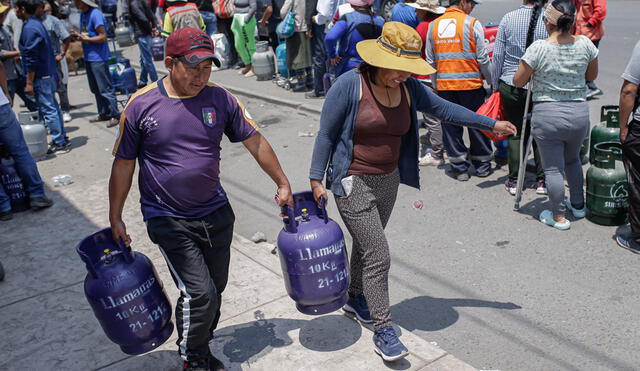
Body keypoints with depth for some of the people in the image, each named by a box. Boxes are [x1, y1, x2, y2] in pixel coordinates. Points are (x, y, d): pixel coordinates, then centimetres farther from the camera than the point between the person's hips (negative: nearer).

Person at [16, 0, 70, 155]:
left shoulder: (29, 28, -18)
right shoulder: (37, 23, 11)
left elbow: (31, 58, -20)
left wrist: (29, 83, -17)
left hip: (41, 76, -10)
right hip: (49, 73, 10)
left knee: (48, 110, -4)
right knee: (53, 107, 15)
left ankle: (59, 144, 2)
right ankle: (62, 139, 23)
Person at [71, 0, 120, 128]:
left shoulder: (95, 14, -15)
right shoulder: (82, 14, 13)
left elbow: (103, 37, -18)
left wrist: (85, 38, -16)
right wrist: (78, 35, 1)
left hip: (98, 58, -9)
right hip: (88, 58, 9)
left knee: (105, 88, -6)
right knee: (95, 89, 14)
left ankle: (115, 115, 1)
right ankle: (104, 114, 23)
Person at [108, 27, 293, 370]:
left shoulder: (220, 99, -4)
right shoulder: (141, 105, -10)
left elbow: (255, 141, 5)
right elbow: (124, 163, -2)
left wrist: (282, 184, 8)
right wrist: (115, 219, 2)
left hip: (216, 212, 4)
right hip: (168, 220, -4)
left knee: (215, 288, 14)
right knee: (199, 292, -10)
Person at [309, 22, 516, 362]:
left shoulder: (408, 88, 0)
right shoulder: (350, 85, -17)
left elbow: (443, 108, 10)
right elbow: (326, 135, -12)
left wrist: (491, 124, 13)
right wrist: (316, 180, -13)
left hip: (388, 180, 6)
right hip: (353, 183, -6)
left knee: (366, 243, 21)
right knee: (378, 255, -8)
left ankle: (356, 299, 45)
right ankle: (383, 331, 5)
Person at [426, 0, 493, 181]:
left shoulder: (433, 25, 6)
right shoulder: (472, 23, -6)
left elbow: (430, 60, 9)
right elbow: (482, 58, -6)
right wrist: (492, 80, 7)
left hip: (443, 85, 3)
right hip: (470, 84, -3)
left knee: (450, 126, 10)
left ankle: (459, 167, 16)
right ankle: (482, 165, 22)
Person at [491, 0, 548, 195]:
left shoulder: (508, 18, -6)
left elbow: (498, 55, -3)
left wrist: (495, 84, 8)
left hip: (510, 85, 0)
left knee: (515, 134, 9)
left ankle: (513, 181, 13)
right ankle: (542, 181, 17)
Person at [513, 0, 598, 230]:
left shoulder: (539, 48, -15)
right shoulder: (585, 44, -3)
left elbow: (518, 82, -7)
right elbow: (592, 76, 12)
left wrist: (534, 72, 12)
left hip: (547, 115, -4)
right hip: (579, 113, 5)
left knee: (553, 168, 7)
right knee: (572, 159, 26)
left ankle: (558, 217, 16)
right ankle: (578, 205, 40)